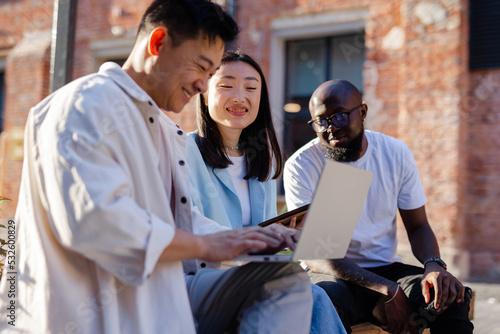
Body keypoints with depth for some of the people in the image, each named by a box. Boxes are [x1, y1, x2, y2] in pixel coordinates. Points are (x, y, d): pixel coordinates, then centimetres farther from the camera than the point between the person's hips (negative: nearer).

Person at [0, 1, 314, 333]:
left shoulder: (167, 131, 23)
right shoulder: (87, 103, -11)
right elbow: (90, 218, -26)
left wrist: (241, 237, 2)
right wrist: (205, 245, -18)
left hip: (160, 301, 10)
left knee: (288, 278, -3)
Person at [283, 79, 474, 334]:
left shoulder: (396, 153, 1)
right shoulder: (300, 166, -12)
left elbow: (418, 226, 7)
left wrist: (434, 265, -18)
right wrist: (388, 290, -28)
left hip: (387, 269, 4)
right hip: (332, 275, -3)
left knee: (453, 297, -23)